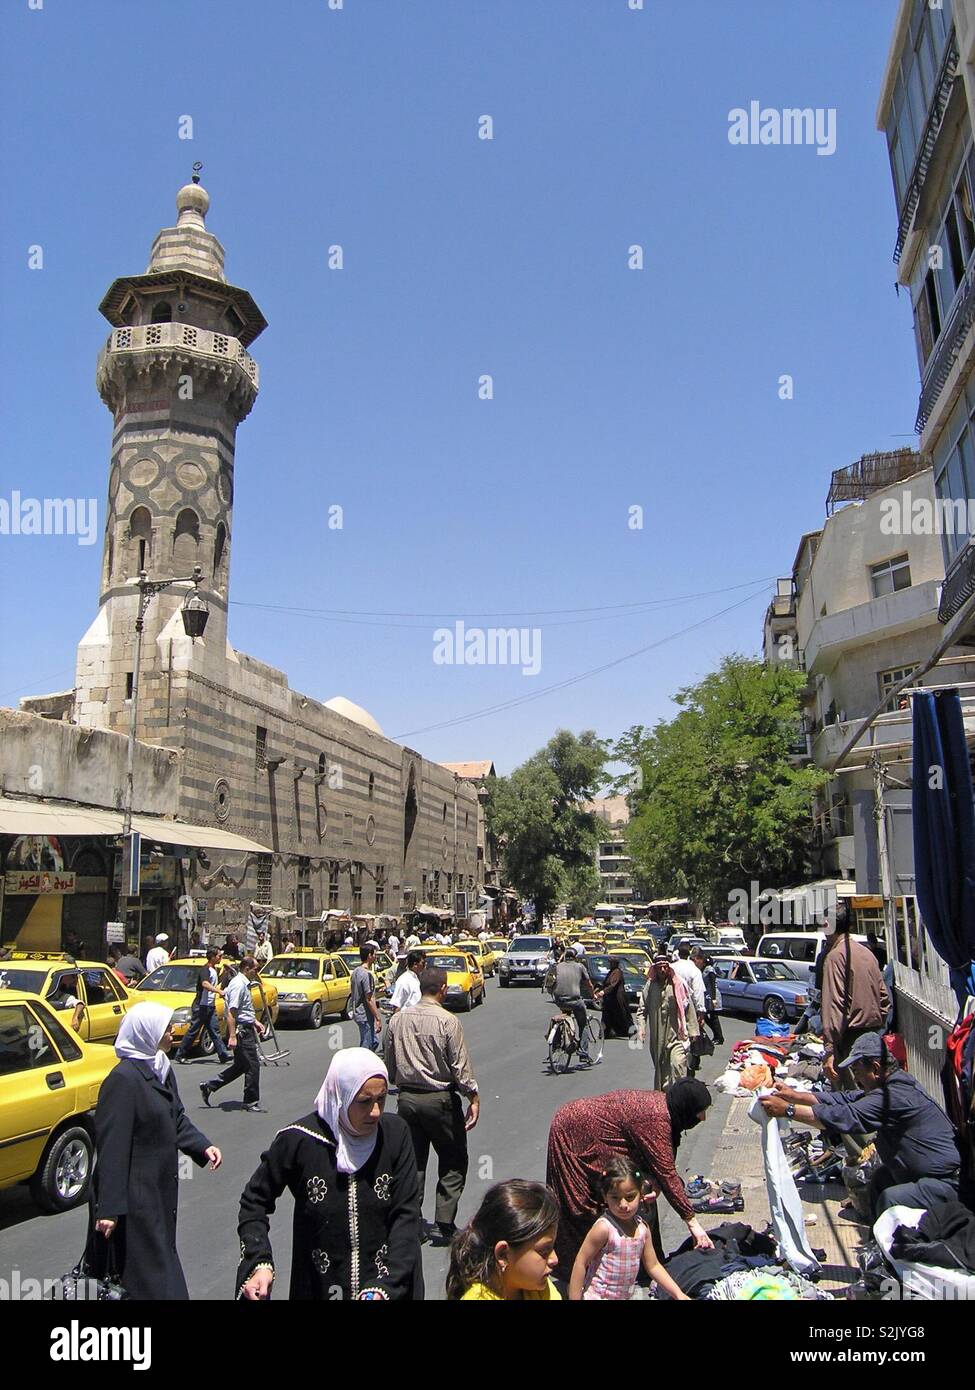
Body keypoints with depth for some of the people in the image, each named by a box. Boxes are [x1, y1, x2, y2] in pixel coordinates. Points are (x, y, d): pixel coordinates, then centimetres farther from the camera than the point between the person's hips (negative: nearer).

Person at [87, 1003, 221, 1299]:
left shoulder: (162, 1069, 6)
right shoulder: (123, 1079, -22)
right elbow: (111, 1147, -23)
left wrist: (202, 1146, -1)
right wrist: (109, 1208, -23)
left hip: (161, 1187, 9)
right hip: (134, 1195, -9)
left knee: (162, 1258, 20)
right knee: (145, 1275, 1)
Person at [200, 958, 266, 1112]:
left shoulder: (244, 984, 14)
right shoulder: (238, 985, -18)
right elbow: (231, 1012, -23)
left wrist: (255, 1022, 23)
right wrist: (232, 1036, -26)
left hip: (246, 1029, 10)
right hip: (241, 1030, -10)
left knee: (240, 1065, 16)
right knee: (252, 1066, -3)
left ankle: (209, 1086, 21)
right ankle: (251, 1101, 8)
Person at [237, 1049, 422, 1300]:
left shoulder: (395, 1133, -13)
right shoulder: (298, 1140, -16)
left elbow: (407, 1214, -11)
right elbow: (255, 1199, -3)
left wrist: (385, 1287, -20)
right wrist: (258, 1263, -16)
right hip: (318, 1287, 0)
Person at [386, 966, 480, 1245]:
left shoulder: (398, 1020, 0)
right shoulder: (447, 1021, -15)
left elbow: (390, 1063, 10)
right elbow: (461, 1066, -13)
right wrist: (474, 1098, -4)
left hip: (407, 1098, 5)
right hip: (440, 1098, -5)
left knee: (412, 1161, 14)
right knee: (453, 1161, 11)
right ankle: (445, 1223, 8)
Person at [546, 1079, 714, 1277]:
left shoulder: (662, 1103, -5)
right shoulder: (656, 1118, -32)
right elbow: (667, 1173, -28)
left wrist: (652, 1182, -19)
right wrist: (692, 1222, -22)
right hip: (572, 1134, -9)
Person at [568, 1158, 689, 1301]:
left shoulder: (642, 1227, -4)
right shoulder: (604, 1227, -23)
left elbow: (653, 1266, 8)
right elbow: (580, 1263, -19)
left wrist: (678, 1294, 5)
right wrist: (574, 1298, -18)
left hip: (625, 1296, 6)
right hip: (598, 1296, -5)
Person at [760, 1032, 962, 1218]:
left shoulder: (897, 1094, -26)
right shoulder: (895, 1083, 7)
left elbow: (847, 1116, -30)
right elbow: (847, 1099, 10)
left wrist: (787, 1110, -27)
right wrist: (795, 1096, 3)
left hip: (950, 1183, -11)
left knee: (891, 1199, -24)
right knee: (881, 1179, 18)